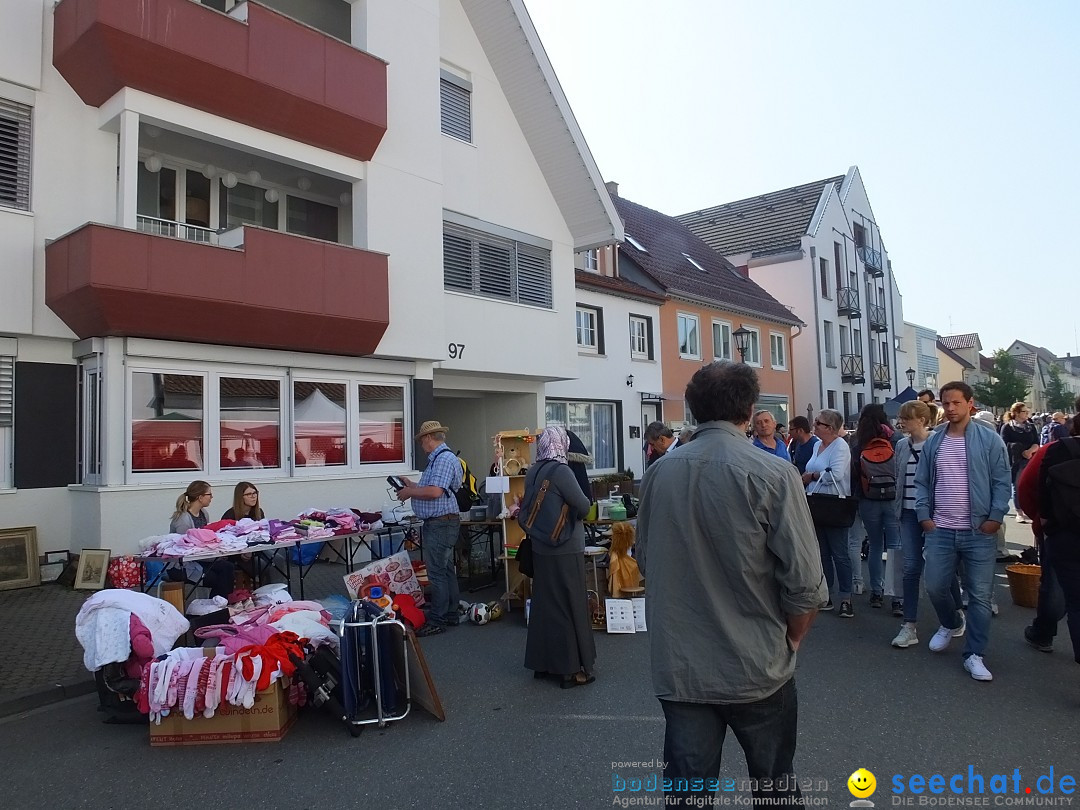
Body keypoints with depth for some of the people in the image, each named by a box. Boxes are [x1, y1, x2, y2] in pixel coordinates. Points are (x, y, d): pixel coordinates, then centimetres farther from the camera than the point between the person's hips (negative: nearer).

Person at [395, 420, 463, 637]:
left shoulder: (445, 459, -16)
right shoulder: (437, 458, 17)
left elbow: (435, 491, -25)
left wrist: (410, 493, -12)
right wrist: (412, 486, 20)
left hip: (441, 524, -11)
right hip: (438, 523, 11)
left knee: (437, 572, -6)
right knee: (446, 570, 16)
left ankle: (436, 621, 1)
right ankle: (450, 615, 24)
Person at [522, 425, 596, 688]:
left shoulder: (532, 472, 3)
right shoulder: (560, 471, -19)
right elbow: (583, 507, -16)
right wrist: (582, 499, 5)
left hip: (541, 548, 7)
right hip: (565, 549, -7)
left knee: (544, 602, 16)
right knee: (569, 604, 3)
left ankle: (542, 662, 26)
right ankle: (571, 669, 11)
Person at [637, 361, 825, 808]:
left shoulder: (659, 473, -3)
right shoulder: (772, 474, -15)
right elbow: (804, 583, -15)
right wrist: (791, 640, 4)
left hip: (678, 666, 3)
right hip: (755, 666, -2)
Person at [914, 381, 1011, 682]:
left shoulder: (990, 440, -3)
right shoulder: (933, 442, 6)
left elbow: (1001, 482, -3)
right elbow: (922, 482, 9)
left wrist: (995, 517, -11)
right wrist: (924, 516, -1)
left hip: (978, 532, -3)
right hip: (940, 530, 3)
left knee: (979, 595, 1)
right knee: (935, 587, 8)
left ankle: (974, 655, 14)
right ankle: (951, 623, 39)